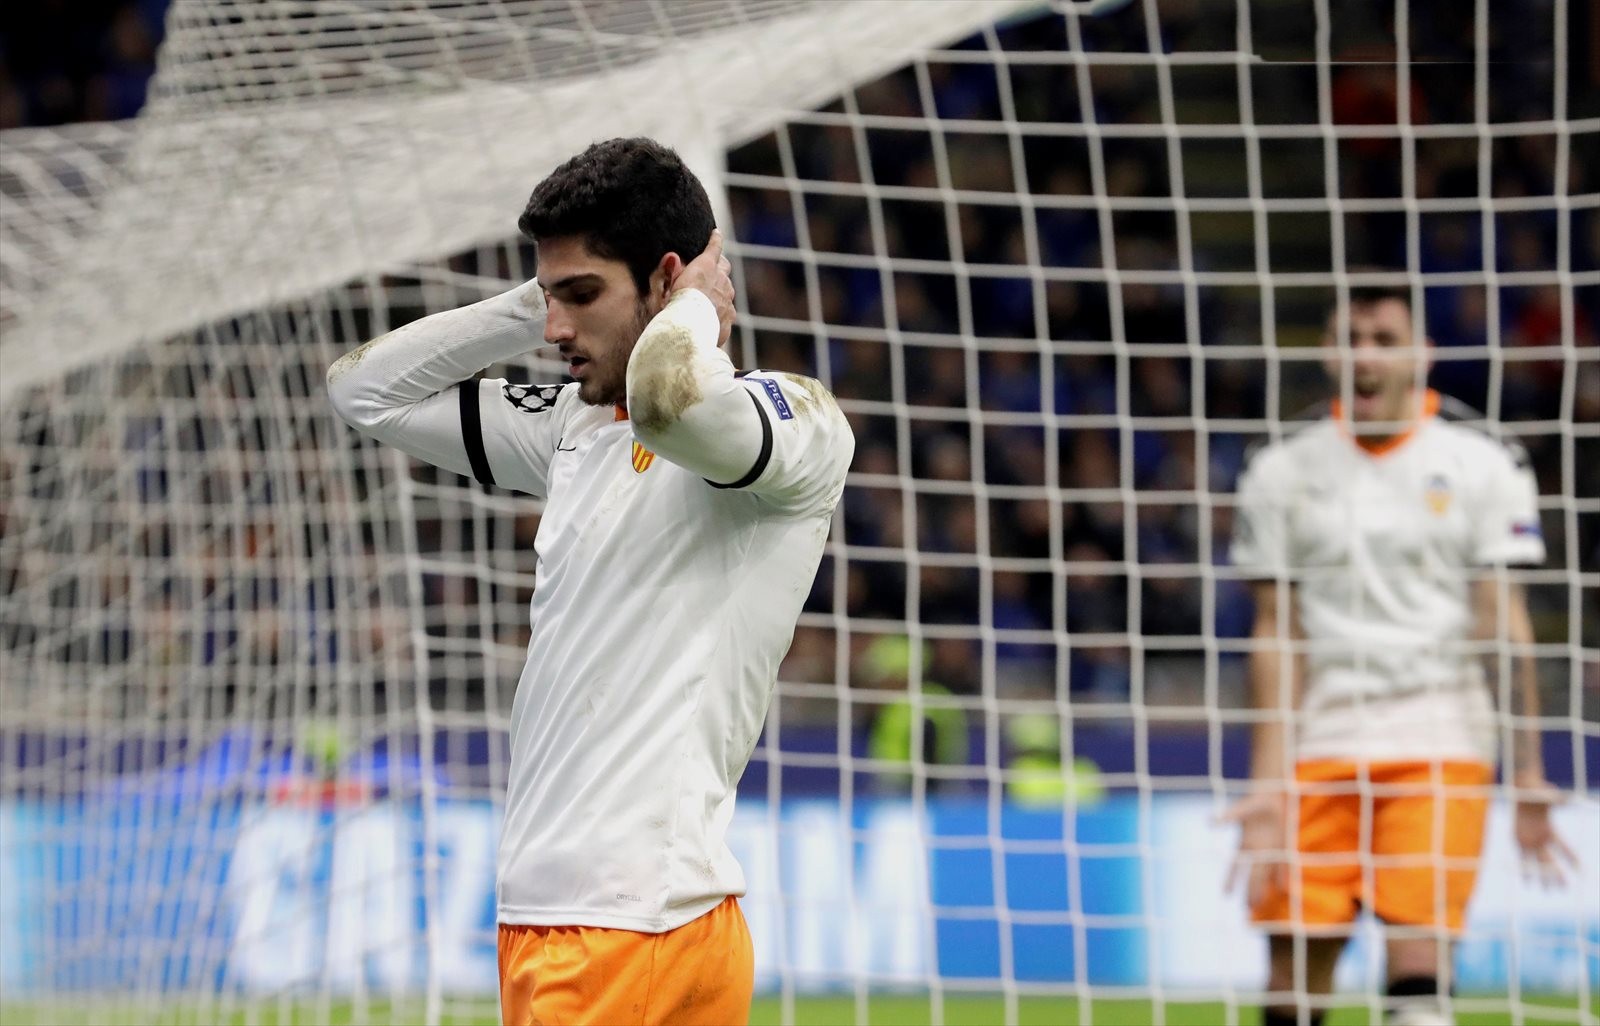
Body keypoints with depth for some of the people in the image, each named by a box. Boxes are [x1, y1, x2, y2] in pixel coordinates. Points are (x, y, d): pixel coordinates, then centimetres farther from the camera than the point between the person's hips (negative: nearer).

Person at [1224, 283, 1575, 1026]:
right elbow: (1276, 635, 7)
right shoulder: (1283, 471, 7)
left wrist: (1527, 772, -6)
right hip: (1321, 741, 2)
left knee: (1418, 964, -14)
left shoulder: (1479, 463, 1)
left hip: (1442, 741, -2)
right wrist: (1267, 782, 0)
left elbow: (1504, 621, 0)